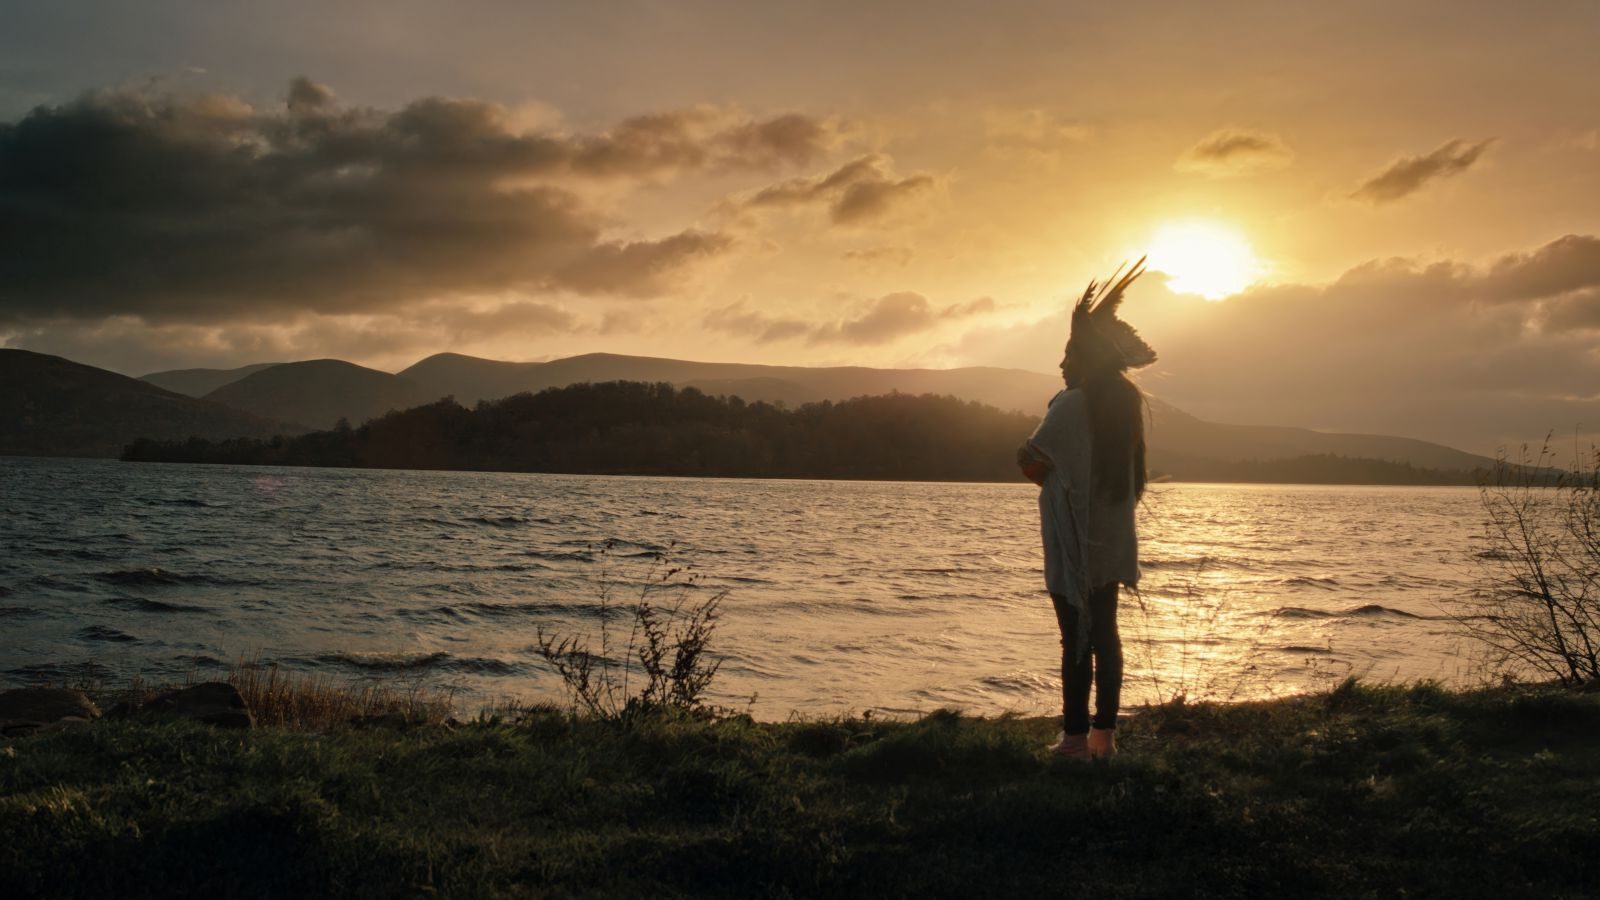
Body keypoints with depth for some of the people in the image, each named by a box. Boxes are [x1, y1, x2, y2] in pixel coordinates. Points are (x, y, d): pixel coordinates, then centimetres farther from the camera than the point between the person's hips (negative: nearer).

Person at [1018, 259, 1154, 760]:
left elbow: (1031, 462, -17)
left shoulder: (1072, 404, -15)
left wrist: (1050, 481, 2)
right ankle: (1104, 734, 16)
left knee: (1077, 639, -4)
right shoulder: (1125, 402, 8)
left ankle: (1076, 738, -1)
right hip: (1112, 540, 8)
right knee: (1105, 635, 11)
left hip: (1074, 541, -7)